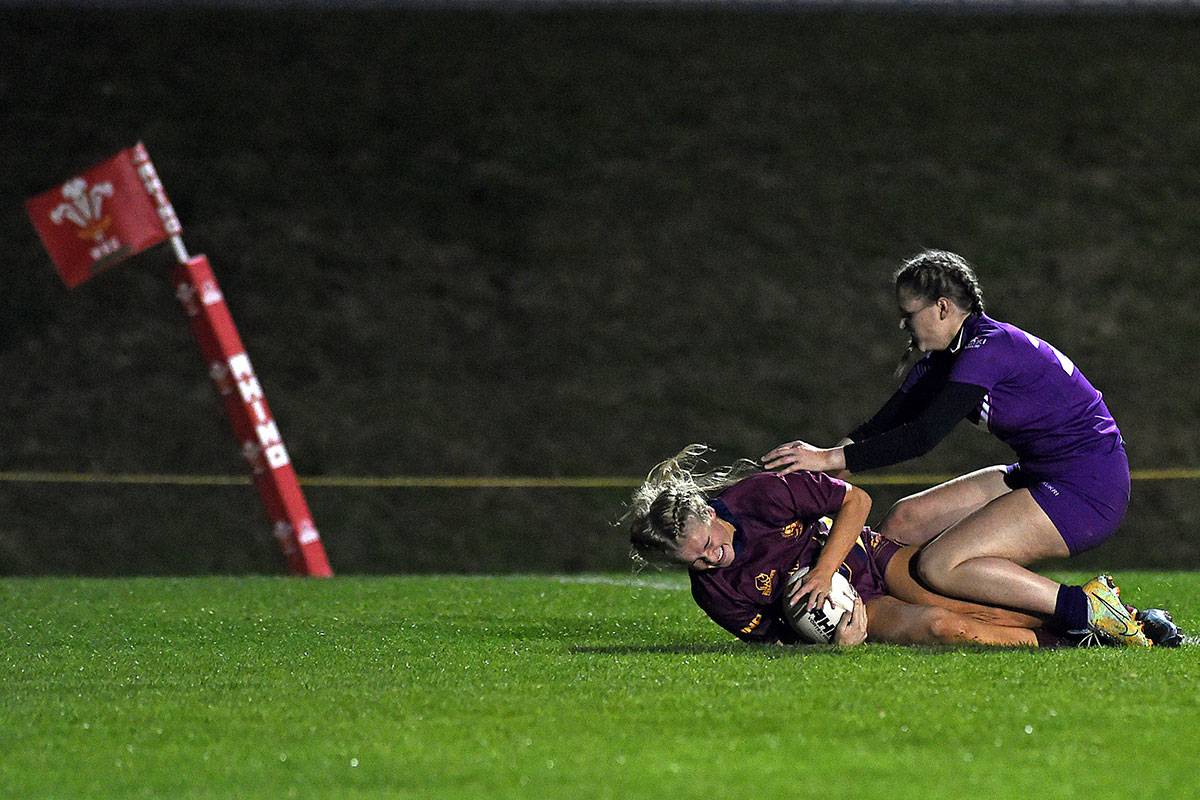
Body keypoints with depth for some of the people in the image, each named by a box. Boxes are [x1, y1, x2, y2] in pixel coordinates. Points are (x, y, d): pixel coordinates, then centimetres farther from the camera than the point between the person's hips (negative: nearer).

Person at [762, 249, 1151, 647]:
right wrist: (826, 457, -8)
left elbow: (923, 435, -25)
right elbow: (883, 426, 7)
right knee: (903, 521, 7)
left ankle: (1087, 609, -20)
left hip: (1089, 490, -10)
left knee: (939, 566, -21)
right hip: (1039, 477, 10)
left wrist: (831, 458, -24)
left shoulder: (987, 349, -19)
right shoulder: (944, 357, 10)